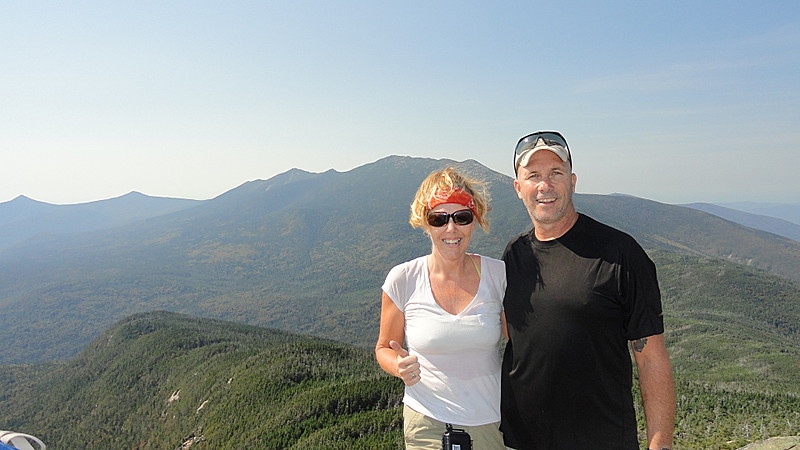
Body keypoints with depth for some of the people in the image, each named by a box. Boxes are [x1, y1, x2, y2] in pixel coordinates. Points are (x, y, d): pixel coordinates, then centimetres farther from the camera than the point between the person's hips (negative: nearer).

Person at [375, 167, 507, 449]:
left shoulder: (499, 275, -9)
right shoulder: (403, 280, -11)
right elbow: (384, 348, 2)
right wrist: (400, 367, -19)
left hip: (492, 422, 1)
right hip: (427, 423, -1)